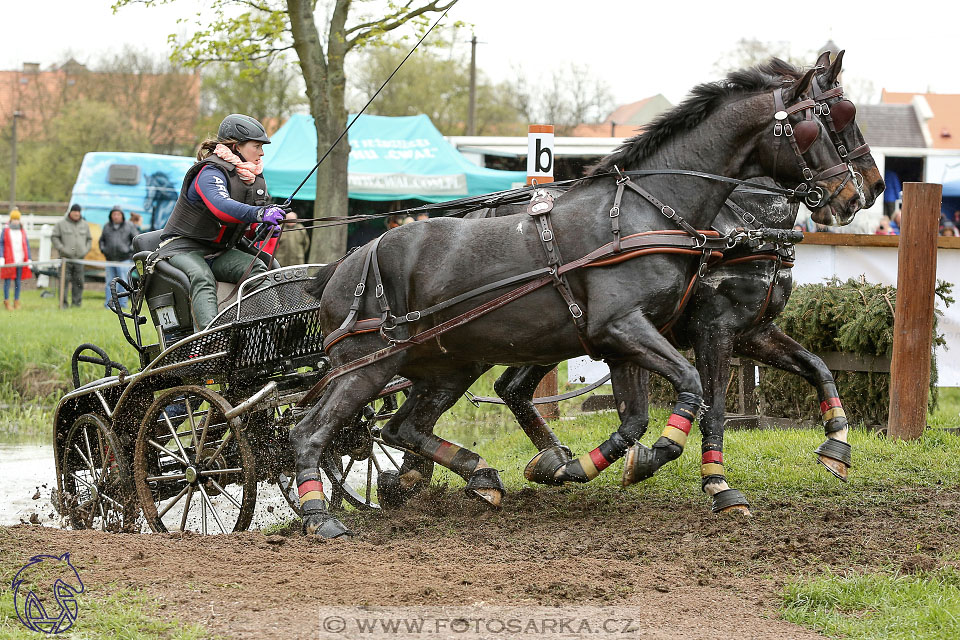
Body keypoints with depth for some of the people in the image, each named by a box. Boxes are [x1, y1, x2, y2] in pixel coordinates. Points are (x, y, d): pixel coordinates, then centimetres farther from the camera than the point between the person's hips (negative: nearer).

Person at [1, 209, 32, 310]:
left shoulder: (22, 231, 12)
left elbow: (26, 246, 14)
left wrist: (28, 259, 7)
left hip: (20, 260, 3)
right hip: (8, 261, -3)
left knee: (18, 282, 5)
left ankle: (16, 302, 10)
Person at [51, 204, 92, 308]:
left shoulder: (85, 225, 14)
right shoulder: (61, 224, 3)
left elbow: (89, 239, 22)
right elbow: (54, 237, 2)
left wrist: (86, 250, 7)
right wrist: (62, 248, -9)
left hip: (79, 257, 3)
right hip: (66, 257, -3)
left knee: (79, 282, 1)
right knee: (64, 280, -8)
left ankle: (76, 303, 7)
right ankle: (63, 303, -6)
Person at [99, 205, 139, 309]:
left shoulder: (129, 227, 2)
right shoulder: (107, 227, 13)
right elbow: (102, 240, 25)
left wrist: (130, 250, -7)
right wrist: (103, 249, 8)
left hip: (124, 259, -4)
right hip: (110, 259, 4)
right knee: (109, 283, 5)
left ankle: (123, 304, -1)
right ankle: (108, 304, 9)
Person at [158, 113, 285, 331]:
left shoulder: (256, 180, 9)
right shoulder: (210, 173, -20)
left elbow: (258, 229, 13)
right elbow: (220, 206, -41)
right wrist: (258, 213, -56)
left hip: (219, 251, 8)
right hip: (183, 247, -8)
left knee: (256, 269, -21)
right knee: (202, 278, -37)